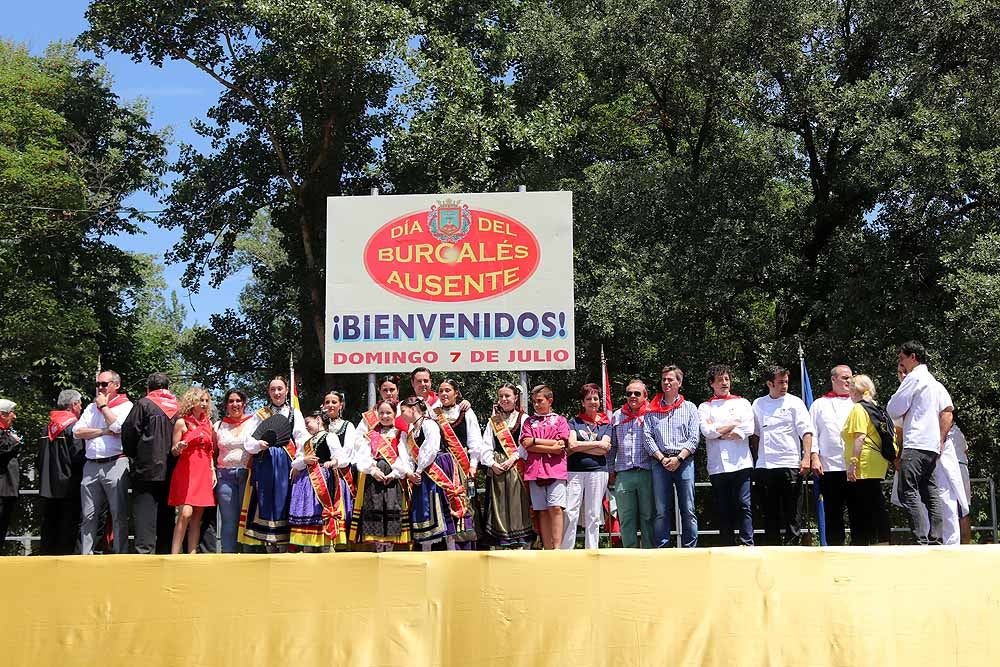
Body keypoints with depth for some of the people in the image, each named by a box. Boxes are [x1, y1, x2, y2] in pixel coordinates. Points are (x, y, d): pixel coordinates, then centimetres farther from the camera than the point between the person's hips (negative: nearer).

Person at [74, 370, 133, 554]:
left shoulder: (126, 406, 4)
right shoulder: (91, 408, 19)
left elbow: (118, 427, -14)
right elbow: (77, 432, 7)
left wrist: (104, 406, -1)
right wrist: (104, 432, -5)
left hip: (115, 464, -5)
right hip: (91, 465, 5)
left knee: (119, 515, -5)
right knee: (88, 516, 6)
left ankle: (120, 554, -2)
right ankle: (85, 554, 10)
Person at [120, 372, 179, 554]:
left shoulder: (144, 404, -3)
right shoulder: (178, 406, 8)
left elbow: (128, 432, -3)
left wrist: (132, 454, 11)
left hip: (147, 469, -4)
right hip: (171, 471, 4)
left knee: (144, 513, -5)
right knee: (166, 513, 10)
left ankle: (144, 550, -15)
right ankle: (166, 551, 11)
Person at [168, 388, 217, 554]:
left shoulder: (208, 423, 15)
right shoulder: (182, 423, 0)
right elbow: (173, 451, 1)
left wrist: (213, 471, 8)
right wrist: (178, 448, -21)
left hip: (204, 473, 5)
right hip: (186, 471, -5)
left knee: (197, 517, 2)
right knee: (185, 513, -16)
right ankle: (174, 557, -14)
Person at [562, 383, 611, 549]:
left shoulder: (606, 423, 13)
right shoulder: (574, 422, 10)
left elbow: (605, 449, -2)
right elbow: (571, 445, -5)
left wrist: (580, 446, -5)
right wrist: (597, 444, -3)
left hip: (598, 471, 1)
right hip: (574, 471, -1)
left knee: (593, 515, 3)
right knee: (570, 514, -8)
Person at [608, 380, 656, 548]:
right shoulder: (617, 416, 14)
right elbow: (611, 447, 17)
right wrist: (611, 472, 12)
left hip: (647, 473, -2)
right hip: (623, 475, 2)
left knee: (648, 517, 2)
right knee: (626, 519, 3)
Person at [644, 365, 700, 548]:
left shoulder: (689, 408, 10)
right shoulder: (652, 410, 13)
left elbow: (694, 438, 2)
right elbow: (647, 437, 4)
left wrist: (678, 458, -10)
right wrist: (662, 459, -8)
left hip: (684, 462, -1)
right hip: (659, 462, 1)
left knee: (688, 510, -1)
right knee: (661, 510, 0)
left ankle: (690, 549, 2)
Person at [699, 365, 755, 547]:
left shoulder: (742, 402, 14)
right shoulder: (705, 407, 13)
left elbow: (749, 429, -3)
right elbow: (706, 431, -6)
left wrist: (718, 431, -4)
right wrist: (735, 424, -3)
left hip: (741, 463, -1)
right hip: (717, 466, 1)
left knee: (744, 505, -7)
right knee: (724, 509, 4)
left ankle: (747, 544, -6)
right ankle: (727, 548, 8)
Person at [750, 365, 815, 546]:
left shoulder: (795, 403, 2)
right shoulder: (758, 404, 11)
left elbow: (806, 431, -3)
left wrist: (807, 458, -14)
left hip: (790, 464, -3)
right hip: (764, 465, 3)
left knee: (791, 511, -1)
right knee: (769, 511, 8)